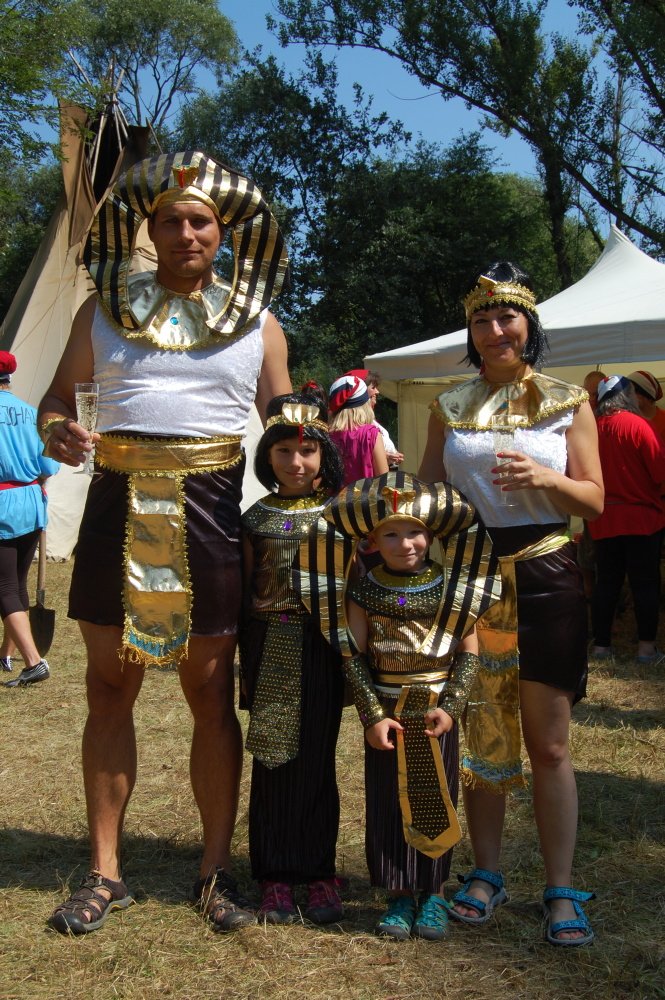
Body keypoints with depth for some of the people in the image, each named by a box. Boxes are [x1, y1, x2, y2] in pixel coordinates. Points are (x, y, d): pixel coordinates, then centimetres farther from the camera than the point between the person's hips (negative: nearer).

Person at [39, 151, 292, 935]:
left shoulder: (256, 322, 9)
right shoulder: (104, 308, 10)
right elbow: (59, 394, 13)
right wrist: (55, 430, -11)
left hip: (209, 512, -1)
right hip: (118, 505, 1)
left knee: (210, 695, 5)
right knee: (109, 689, 6)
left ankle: (215, 870, 19)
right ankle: (105, 871, 19)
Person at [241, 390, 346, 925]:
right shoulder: (257, 517, 4)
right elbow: (245, 590, 8)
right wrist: (245, 656, 4)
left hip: (322, 648, -1)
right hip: (270, 650, 1)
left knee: (316, 759, 5)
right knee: (272, 762, 6)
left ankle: (320, 873, 19)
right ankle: (276, 877, 17)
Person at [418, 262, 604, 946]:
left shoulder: (567, 404, 3)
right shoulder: (449, 407, 9)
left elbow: (594, 500, 1)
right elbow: (426, 491, 14)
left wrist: (545, 478, -17)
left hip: (543, 578, -2)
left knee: (547, 744, 1)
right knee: (479, 736, 10)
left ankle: (561, 889, 11)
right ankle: (486, 873, 23)